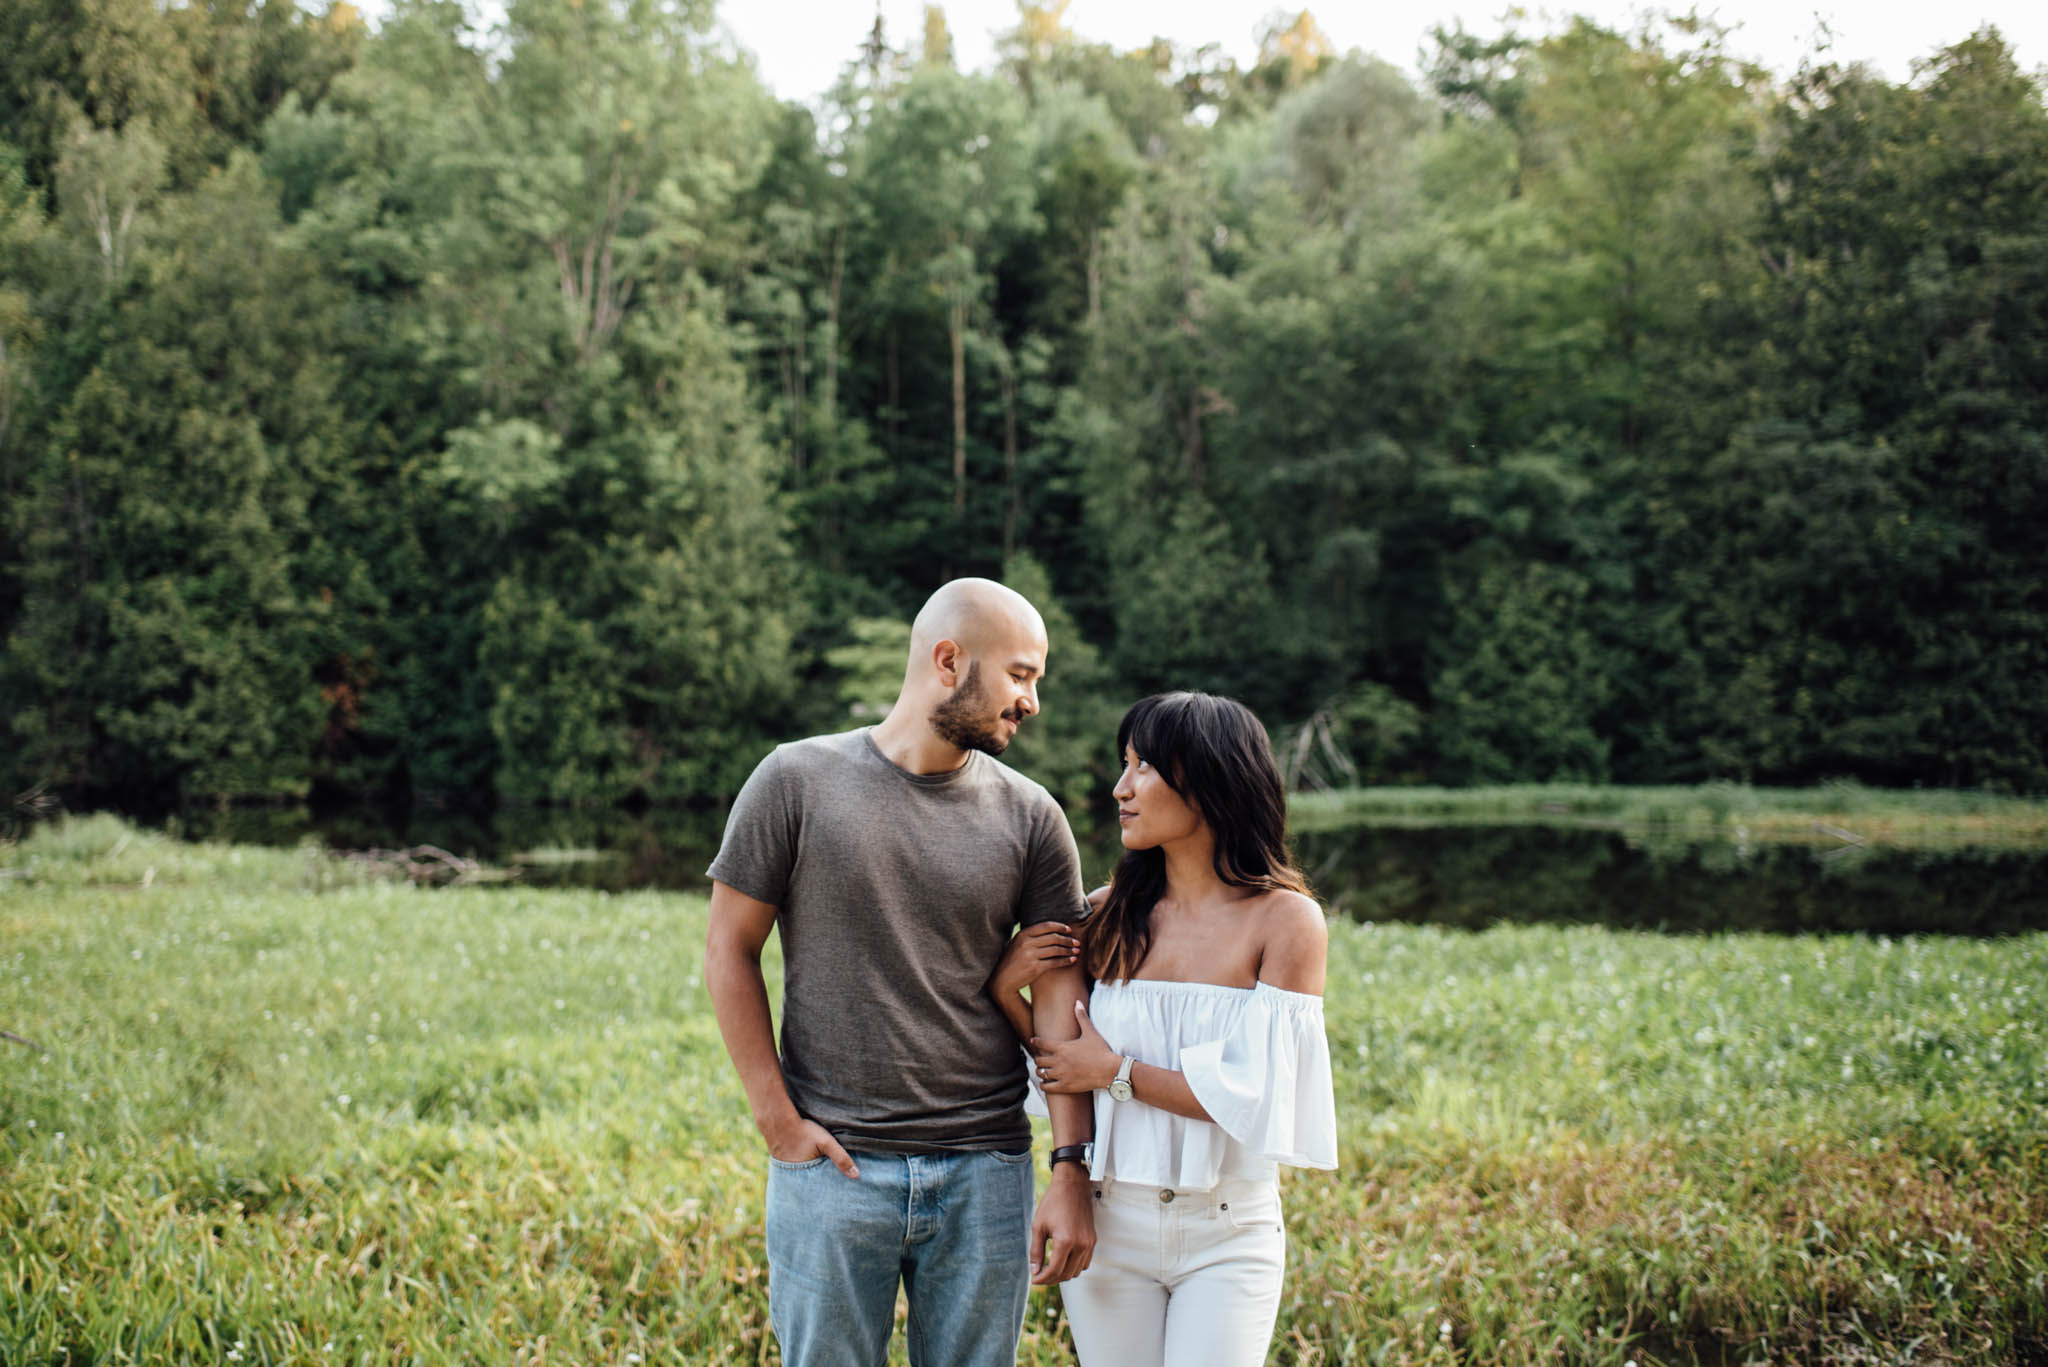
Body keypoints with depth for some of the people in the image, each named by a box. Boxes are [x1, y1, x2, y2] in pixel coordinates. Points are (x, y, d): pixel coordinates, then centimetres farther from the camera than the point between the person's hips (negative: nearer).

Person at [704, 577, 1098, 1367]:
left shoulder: (1029, 817, 4)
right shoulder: (799, 782, -2)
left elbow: (1058, 998, 2)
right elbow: (729, 953, 1)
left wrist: (1071, 1171, -6)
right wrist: (778, 1122, -5)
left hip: (985, 1174, 2)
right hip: (832, 1167, -2)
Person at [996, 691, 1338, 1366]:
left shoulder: (1285, 919, -8)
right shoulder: (1108, 913, 2)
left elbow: (1258, 1098, -15)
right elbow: (1058, 1061, 7)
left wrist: (1117, 1072, -13)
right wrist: (1007, 990, -9)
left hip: (1227, 1233, -3)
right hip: (1107, 1220, 3)